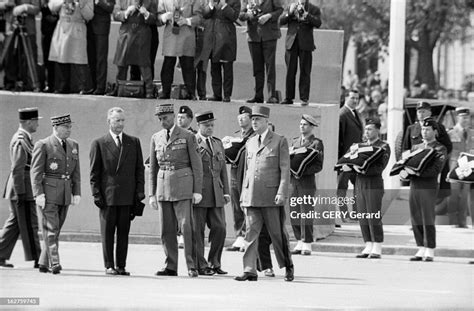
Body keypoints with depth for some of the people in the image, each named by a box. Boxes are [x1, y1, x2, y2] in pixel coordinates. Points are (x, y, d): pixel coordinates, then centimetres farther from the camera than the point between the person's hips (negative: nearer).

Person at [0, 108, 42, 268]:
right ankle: (37, 260, -2)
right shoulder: (20, 141, -17)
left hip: (24, 190, 10)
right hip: (22, 188, -10)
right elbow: (17, 170, -20)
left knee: (14, 224, 12)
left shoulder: (25, 139, 16)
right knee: (29, 225, -5)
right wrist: (20, 193, -21)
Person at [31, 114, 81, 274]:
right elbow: (36, 172, -8)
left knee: (55, 229, 8)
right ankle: (54, 263, -14)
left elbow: (76, 172, 15)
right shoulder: (43, 145, -6)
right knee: (51, 228, -10)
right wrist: (38, 194, -16)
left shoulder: (73, 145, 12)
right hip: (48, 193, -6)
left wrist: (77, 193, 7)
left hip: (65, 194, 6)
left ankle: (44, 263, 14)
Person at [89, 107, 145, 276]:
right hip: (107, 195, -2)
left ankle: (121, 265, 6)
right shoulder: (99, 144, 4)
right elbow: (94, 172, 3)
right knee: (107, 232, 1)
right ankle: (109, 265, 6)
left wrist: (139, 192, 3)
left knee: (124, 232, 2)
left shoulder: (134, 142, 12)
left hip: (128, 197, 2)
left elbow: (139, 169, 12)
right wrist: (96, 194, -4)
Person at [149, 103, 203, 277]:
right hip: (163, 185, 4)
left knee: (186, 227, -9)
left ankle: (192, 267, -5)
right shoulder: (156, 138, 12)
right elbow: (153, 168, 15)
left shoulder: (187, 137, 0)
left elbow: (197, 165, 0)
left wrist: (197, 190, -6)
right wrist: (152, 194, 11)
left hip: (183, 186, -4)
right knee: (167, 230, 4)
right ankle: (171, 267, 8)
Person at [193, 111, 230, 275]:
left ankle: (214, 263, 14)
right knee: (198, 230, -2)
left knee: (219, 228, 1)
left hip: (216, 194, 5)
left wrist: (226, 192, 13)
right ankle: (200, 266, 4)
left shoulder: (218, 143, 18)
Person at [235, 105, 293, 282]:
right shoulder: (250, 143, 17)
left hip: (271, 196, -4)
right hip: (252, 197, 4)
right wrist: (243, 195, 14)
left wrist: (282, 193, -12)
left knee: (278, 233, 1)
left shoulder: (280, 141, 2)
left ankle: (288, 267, 16)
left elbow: (285, 169, -3)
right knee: (251, 233, -2)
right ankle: (250, 271, -4)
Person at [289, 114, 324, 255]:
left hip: (307, 182, -6)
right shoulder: (295, 142, 18)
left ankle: (307, 245, -5)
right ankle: (299, 243, 11)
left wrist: (302, 172, -17)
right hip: (293, 182, 6)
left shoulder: (316, 143, -1)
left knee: (306, 213, -8)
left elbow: (318, 166, -7)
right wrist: (290, 170, -2)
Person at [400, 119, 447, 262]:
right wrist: (403, 172, -9)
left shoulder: (440, 149, 0)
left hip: (429, 187, -6)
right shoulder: (416, 148, 19)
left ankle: (430, 252, -4)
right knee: (416, 221, 4)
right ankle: (421, 250, 10)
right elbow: (405, 163, 15)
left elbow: (436, 169, -13)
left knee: (428, 221, -7)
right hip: (414, 186, 6)